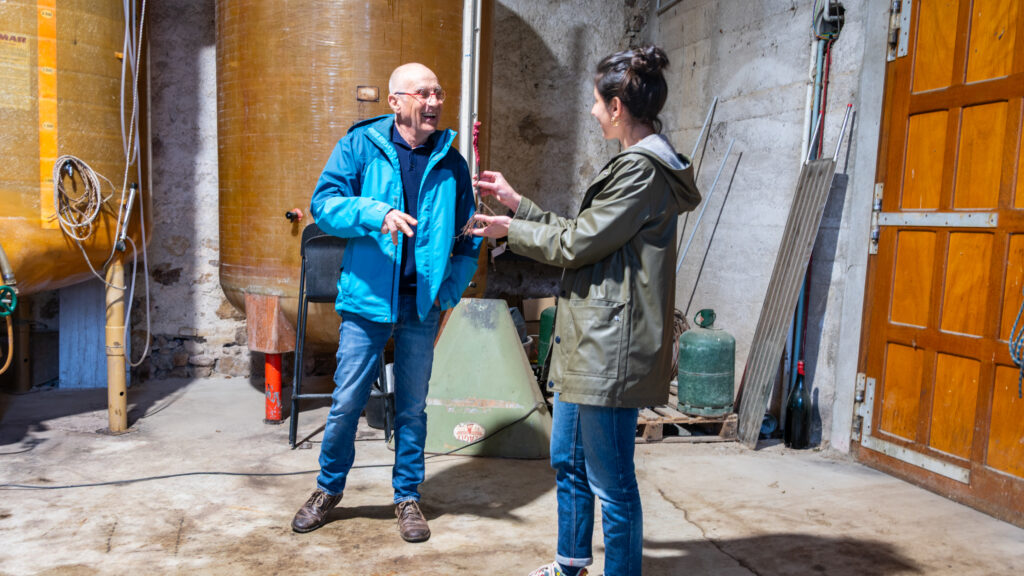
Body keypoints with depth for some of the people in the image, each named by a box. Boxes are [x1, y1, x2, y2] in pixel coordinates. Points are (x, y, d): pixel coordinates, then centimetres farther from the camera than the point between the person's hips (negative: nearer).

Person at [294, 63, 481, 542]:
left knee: (412, 406, 11)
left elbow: (468, 238, 10)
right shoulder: (361, 145, 0)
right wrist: (375, 213, -24)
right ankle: (329, 489, 29)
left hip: (422, 304, 2)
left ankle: (408, 497, 28)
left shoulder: (450, 162, 6)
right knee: (347, 401, 6)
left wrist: (449, 292, -1)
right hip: (367, 297, -1)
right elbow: (323, 204, -8)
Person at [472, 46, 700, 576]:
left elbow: (577, 243, -15)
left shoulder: (642, 169, -16)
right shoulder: (639, 164, 17)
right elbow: (581, 236, 18)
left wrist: (509, 229, 0)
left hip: (610, 351, -11)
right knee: (567, 462, 23)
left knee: (611, 483, 1)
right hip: (587, 343, 11)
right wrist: (516, 203, 20)